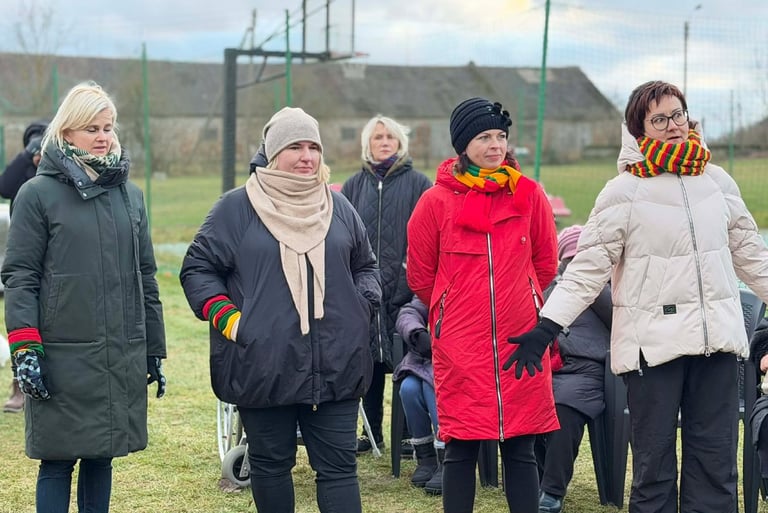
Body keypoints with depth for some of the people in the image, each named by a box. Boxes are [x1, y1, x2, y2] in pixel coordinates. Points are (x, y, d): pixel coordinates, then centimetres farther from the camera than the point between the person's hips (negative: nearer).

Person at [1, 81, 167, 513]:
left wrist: (155, 350, 15)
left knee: (102, 456, 11)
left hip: (123, 356, 4)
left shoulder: (130, 194, 12)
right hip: (62, 358, -4)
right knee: (58, 461, 0)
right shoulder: (38, 194, -2)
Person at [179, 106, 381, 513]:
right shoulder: (236, 208, 0)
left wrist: (363, 305, 5)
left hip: (336, 368, 2)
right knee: (270, 464, 10)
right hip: (264, 368, -2)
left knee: (339, 466, 2)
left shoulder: (339, 208, 11)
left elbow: (365, 266, 23)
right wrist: (226, 317, -7)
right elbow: (197, 268, 4)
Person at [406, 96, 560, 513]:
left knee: (520, 448, 6)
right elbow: (420, 274, 8)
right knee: (461, 448, 2)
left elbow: (546, 263, 14)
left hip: (520, 339, 2)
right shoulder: (437, 201, -2)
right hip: (459, 343, -1)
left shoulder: (529, 194, 3)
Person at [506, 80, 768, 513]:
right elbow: (588, 267, -7)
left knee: (716, 459, 7)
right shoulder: (624, 192, -4)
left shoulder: (717, 180, 9)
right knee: (655, 460, 3)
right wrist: (547, 327, -17)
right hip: (654, 342, -4)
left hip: (717, 338, 4)